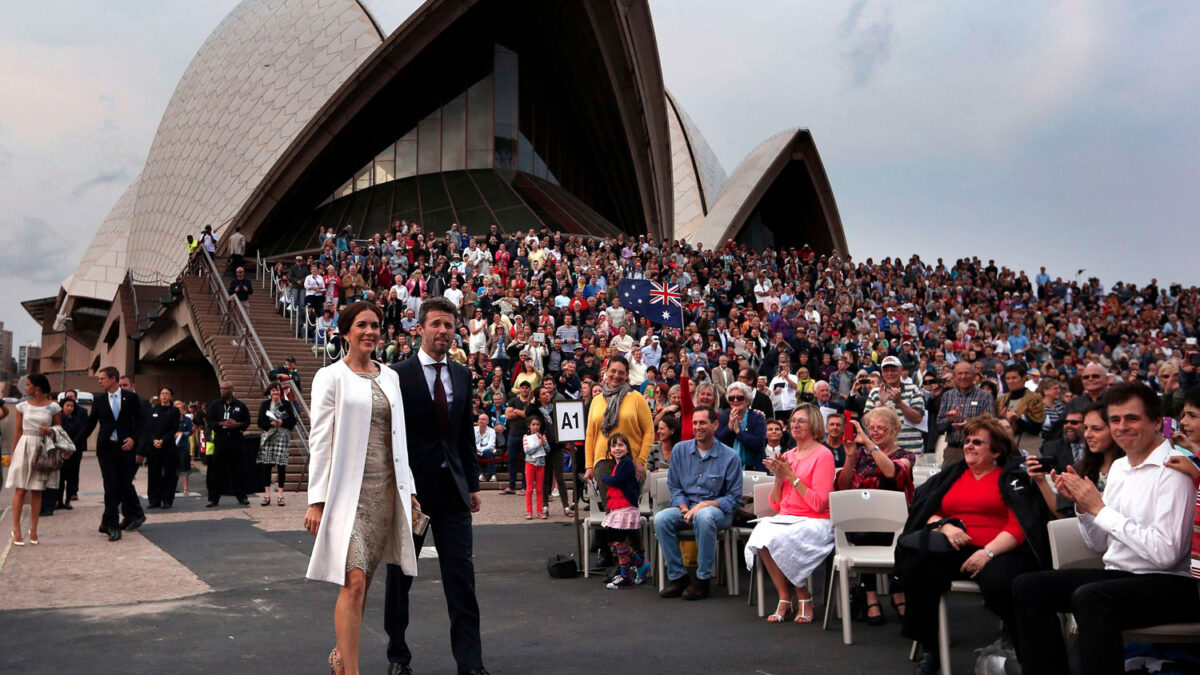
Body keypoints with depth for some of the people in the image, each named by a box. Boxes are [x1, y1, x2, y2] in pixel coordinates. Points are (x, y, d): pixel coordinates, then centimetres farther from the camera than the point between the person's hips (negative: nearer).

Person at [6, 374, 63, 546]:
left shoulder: (53, 407, 1)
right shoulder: (23, 406, 6)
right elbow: (18, 432, 9)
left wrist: (50, 431, -14)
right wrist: (13, 453, 5)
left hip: (42, 450, -1)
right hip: (24, 447, 1)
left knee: (37, 491, 4)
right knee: (20, 490, -3)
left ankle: (33, 530, 10)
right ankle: (16, 530, 0)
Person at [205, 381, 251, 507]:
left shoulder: (240, 406, 7)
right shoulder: (215, 405, 8)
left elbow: (247, 421, 8)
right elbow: (210, 421, 3)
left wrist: (237, 424, -11)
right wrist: (222, 423, -14)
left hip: (235, 440, 0)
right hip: (220, 441, 0)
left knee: (237, 469, 4)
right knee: (216, 470, -1)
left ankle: (241, 496, 12)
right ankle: (213, 498, 6)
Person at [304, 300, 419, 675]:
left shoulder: (390, 377, 12)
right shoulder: (331, 377, -3)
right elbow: (319, 441, -6)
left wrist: (408, 488, 12)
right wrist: (316, 500, -10)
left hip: (386, 489, 5)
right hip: (349, 490, -5)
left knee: (364, 579, 11)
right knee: (353, 581, -11)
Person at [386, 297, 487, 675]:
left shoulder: (462, 376, 9)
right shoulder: (398, 375, -7)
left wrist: (472, 483, 10)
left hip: (452, 488, 4)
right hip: (410, 487, -3)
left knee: (461, 575, 1)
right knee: (400, 575, 11)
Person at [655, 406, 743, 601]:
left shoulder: (730, 457, -4)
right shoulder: (680, 450, 7)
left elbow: (735, 498, -5)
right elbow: (674, 487, 10)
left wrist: (705, 504, -18)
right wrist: (685, 509, -10)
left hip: (718, 511, -4)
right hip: (686, 508, 4)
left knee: (704, 516, -39)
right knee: (661, 519, -27)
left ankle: (703, 579, -23)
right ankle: (677, 576, -13)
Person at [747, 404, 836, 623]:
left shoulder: (823, 455, -4)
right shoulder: (787, 456, 15)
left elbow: (818, 503, -12)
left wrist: (791, 476, -11)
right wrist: (778, 477, -1)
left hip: (814, 523, -5)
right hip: (785, 520, 5)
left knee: (777, 538, -31)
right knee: (760, 534, -27)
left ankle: (804, 598, -8)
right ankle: (784, 598, -13)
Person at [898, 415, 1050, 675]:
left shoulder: (1012, 475, 9)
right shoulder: (953, 474, 24)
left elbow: (1020, 524, -4)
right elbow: (926, 512, 17)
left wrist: (989, 552, -18)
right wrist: (944, 525, -5)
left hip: (1000, 552, -3)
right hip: (955, 549, 4)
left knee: (998, 581, -38)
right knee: (916, 567, -28)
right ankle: (929, 649, -11)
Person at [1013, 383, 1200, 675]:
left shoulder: (1174, 469, -12)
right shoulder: (1118, 467, 13)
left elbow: (1165, 553, -22)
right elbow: (1099, 544, 16)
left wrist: (1100, 508, -17)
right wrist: (1082, 504, -2)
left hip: (1168, 584, -8)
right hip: (1118, 574, 8)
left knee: (1089, 597, -34)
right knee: (1028, 587, -7)